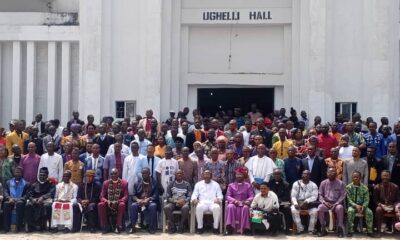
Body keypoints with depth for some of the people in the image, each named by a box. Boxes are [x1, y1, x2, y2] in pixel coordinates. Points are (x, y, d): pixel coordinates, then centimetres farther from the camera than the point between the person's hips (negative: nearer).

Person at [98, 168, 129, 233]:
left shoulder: (124, 183, 2)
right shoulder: (106, 183, 7)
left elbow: (125, 196, -5)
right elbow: (102, 196, 3)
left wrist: (117, 202, -23)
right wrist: (107, 201, -19)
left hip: (119, 204, -2)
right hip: (108, 204, 2)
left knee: (122, 204, -36)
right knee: (100, 205, -29)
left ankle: (119, 226, -25)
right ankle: (104, 226, -21)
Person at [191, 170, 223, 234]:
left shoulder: (216, 184, 17)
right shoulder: (198, 184, 18)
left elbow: (220, 195, 12)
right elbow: (194, 194, 12)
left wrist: (218, 199, -12)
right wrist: (194, 199, -12)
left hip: (213, 203, 0)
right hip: (202, 202, 0)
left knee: (217, 208, -36)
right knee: (199, 207, -36)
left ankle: (215, 227, -26)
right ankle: (200, 227, -24)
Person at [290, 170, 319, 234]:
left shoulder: (313, 185, 3)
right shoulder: (296, 184, 3)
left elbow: (314, 196, -8)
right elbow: (293, 196, -3)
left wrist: (306, 201, -25)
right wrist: (295, 203, -23)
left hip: (309, 204, 0)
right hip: (298, 203, 0)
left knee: (314, 211, -31)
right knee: (293, 210, -31)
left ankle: (311, 229, -14)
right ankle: (300, 229, -19)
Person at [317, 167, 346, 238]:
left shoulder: (341, 183, 3)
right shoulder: (323, 183, 8)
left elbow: (343, 195, -3)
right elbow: (320, 195, 7)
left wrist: (335, 204, -16)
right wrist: (324, 202, -12)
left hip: (337, 203, -2)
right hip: (326, 203, 2)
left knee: (340, 208, -36)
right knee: (320, 207, -30)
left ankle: (340, 229, -25)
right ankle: (323, 229, -21)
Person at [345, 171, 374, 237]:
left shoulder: (364, 188, 2)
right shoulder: (348, 187, -2)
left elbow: (366, 200, -1)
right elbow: (349, 200, -8)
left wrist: (363, 206, -22)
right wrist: (356, 205, -25)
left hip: (362, 206, 2)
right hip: (352, 205, -2)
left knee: (369, 212, -27)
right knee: (350, 211, -35)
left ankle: (369, 231, -17)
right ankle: (350, 231, -28)